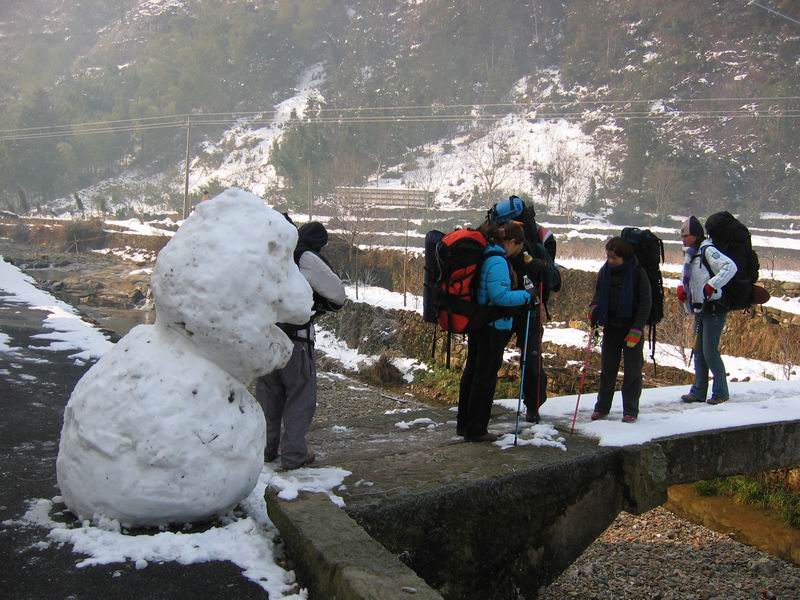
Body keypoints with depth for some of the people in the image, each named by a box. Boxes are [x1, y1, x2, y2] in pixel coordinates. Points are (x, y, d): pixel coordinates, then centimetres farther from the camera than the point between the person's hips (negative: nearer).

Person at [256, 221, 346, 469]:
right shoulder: (307, 258, -10)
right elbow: (338, 295, -7)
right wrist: (318, 305, 13)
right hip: (294, 337, -6)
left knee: (268, 394, 16)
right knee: (300, 396, 3)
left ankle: (266, 448, 22)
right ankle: (293, 455, 3)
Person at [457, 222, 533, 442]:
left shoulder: (484, 256, 9)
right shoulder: (498, 261, -19)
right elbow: (499, 296, -25)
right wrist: (525, 295, -15)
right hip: (493, 326, -10)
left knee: (472, 370, 17)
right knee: (486, 376, -1)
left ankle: (464, 424, 27)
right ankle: (476, 430, 5)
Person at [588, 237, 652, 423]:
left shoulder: (637, 273, -12)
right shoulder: (605, 271, 0)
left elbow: (645, 302, -10)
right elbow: (599, 293, 15)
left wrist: (637, 329, -15)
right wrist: (595, 307, -6)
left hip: (631, 327, -4)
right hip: (611, 326, 4)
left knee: (633, 370, 4)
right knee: (607, 368, 10)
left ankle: (630, 410, 12)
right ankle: (602, 406, 19)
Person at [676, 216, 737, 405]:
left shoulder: (707, 250, -15)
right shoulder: (690, 253, 12)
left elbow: (730, 267, -26)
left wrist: (712, 285, -28)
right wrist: (681, 287, 7)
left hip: (714, 308, -9)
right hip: (700, 309, 9)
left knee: (710, 351, -7)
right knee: (698, 351, 10)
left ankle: (720, 392, 5)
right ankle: (699, 391, 16)